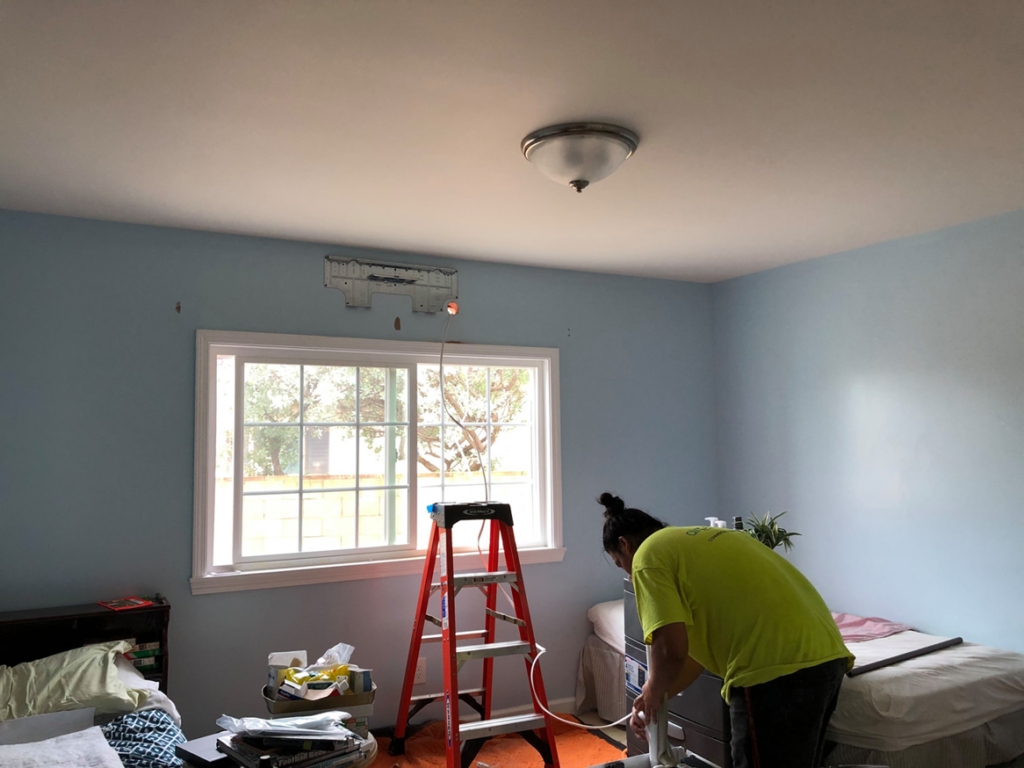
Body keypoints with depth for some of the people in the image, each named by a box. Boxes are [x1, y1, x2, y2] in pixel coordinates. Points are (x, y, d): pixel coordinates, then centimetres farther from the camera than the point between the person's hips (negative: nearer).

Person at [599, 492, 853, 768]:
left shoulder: (649, 554, -1)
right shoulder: (699, 541, 26)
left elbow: (672, 649, -13)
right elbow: (698, 643, 28)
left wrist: (653, 690, 7)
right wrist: (653, 702, 30)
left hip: (777, 669, -10)